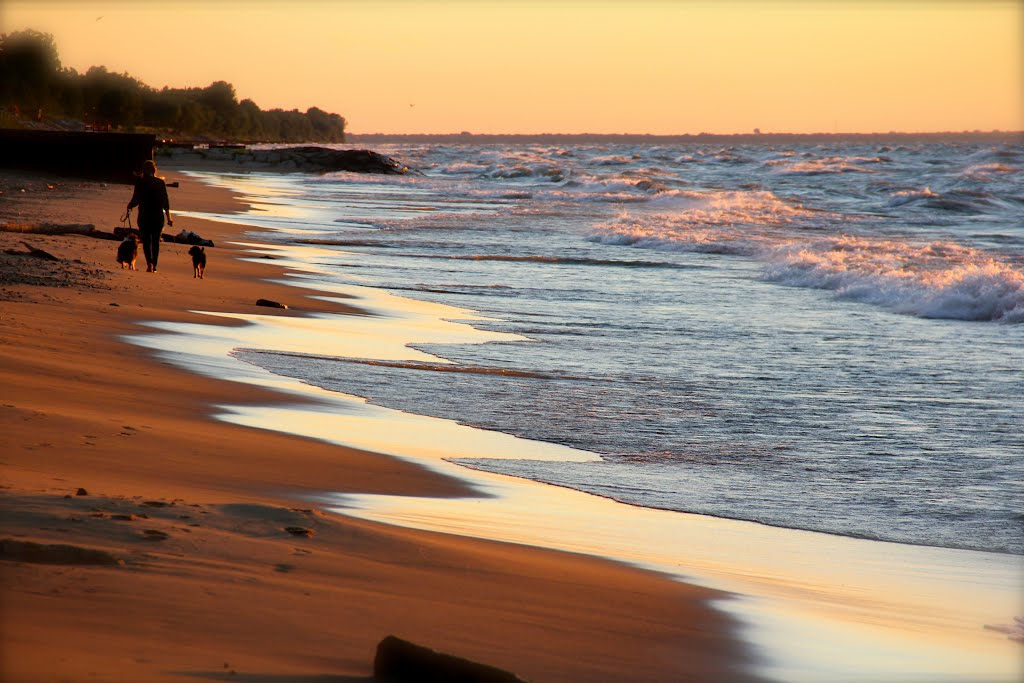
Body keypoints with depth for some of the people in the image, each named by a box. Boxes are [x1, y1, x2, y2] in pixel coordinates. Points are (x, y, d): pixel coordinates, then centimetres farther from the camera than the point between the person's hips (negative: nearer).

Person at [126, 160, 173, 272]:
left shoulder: (140, 182, -6)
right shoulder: (160, 182, 1)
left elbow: (136, 200, -5)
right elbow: (165, 202, 2)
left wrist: (129, 207, 17)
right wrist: (168, 218, 8)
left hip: (144, 215, -2)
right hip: (158, 216, 2)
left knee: (146, 241, 3)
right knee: (156, 241, 11)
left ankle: (149, 262, -18)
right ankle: (154, 266, 11)